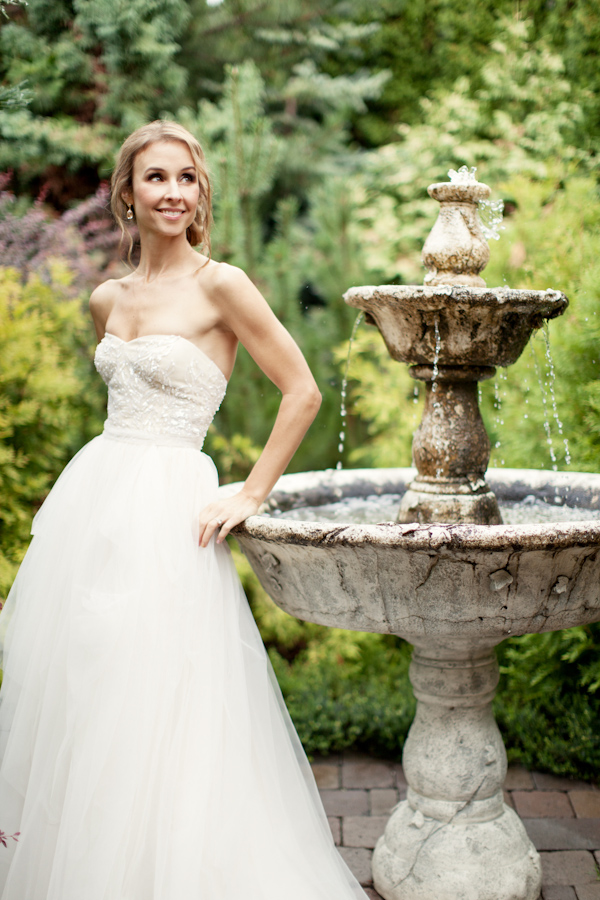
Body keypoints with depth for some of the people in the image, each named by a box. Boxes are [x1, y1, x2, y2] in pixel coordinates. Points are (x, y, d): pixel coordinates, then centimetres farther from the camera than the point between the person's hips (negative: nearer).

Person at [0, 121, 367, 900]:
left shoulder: (220, 286, -8)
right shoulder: (108, 299, 11)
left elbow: (302, 392, -9)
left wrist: (250, 496, -9)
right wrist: (114, 473, 15)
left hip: (164, 513, -6)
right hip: (90, 499, 7)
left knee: (149, 714, -2)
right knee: (66, 697, 12)